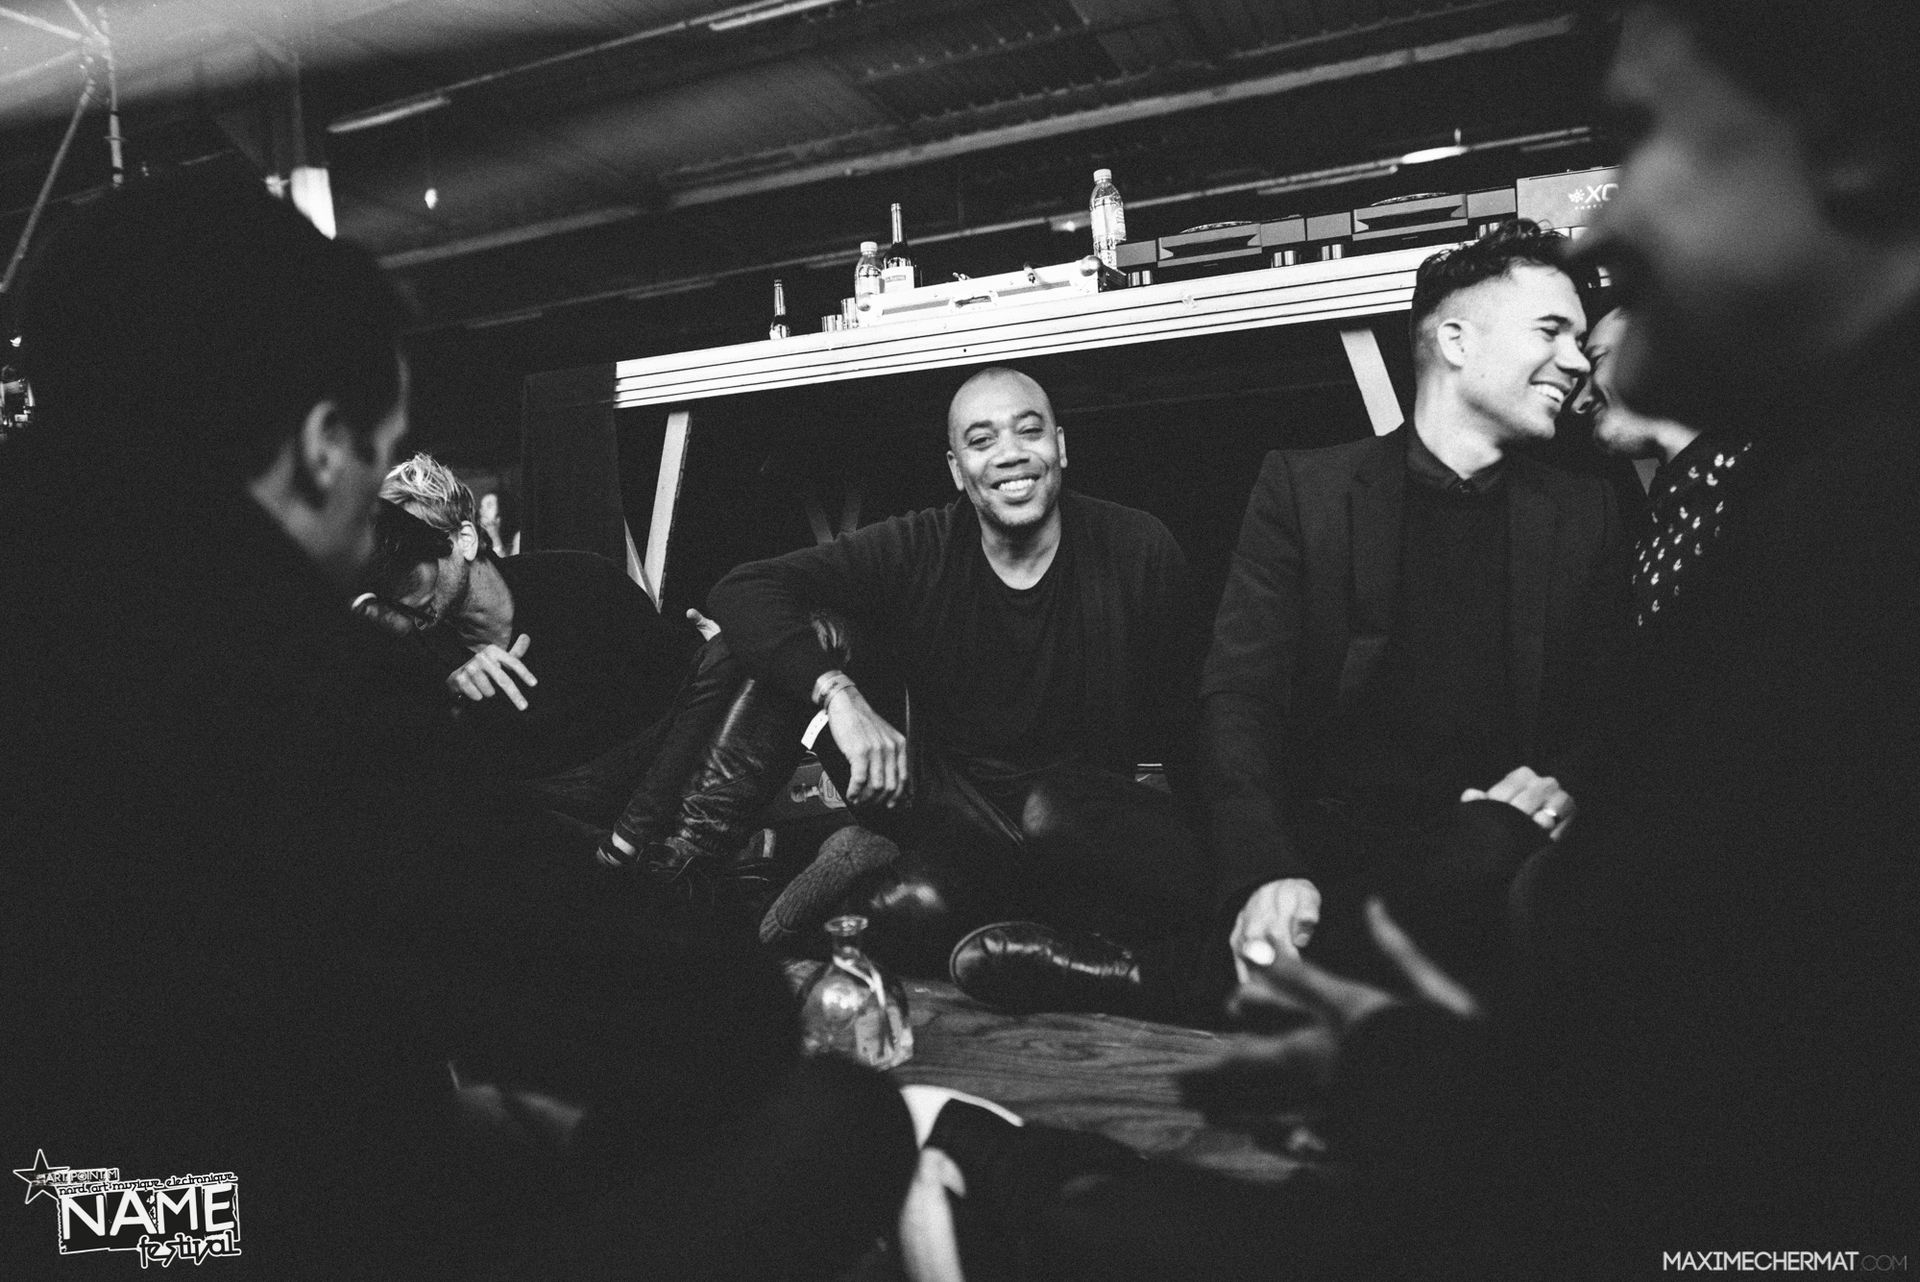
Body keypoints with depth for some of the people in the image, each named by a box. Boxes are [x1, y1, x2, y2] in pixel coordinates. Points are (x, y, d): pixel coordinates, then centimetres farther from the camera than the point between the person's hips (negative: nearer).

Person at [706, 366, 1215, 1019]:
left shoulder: (1141, 549, -1)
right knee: (916, 906, -31)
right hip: (962, 811, 2)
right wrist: (839, 694, -24)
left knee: (1054, 810, -36)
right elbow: (743, 590, -9)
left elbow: (1186, 709, 6)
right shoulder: (916, 551, -2)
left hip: (1111, 823, -1)